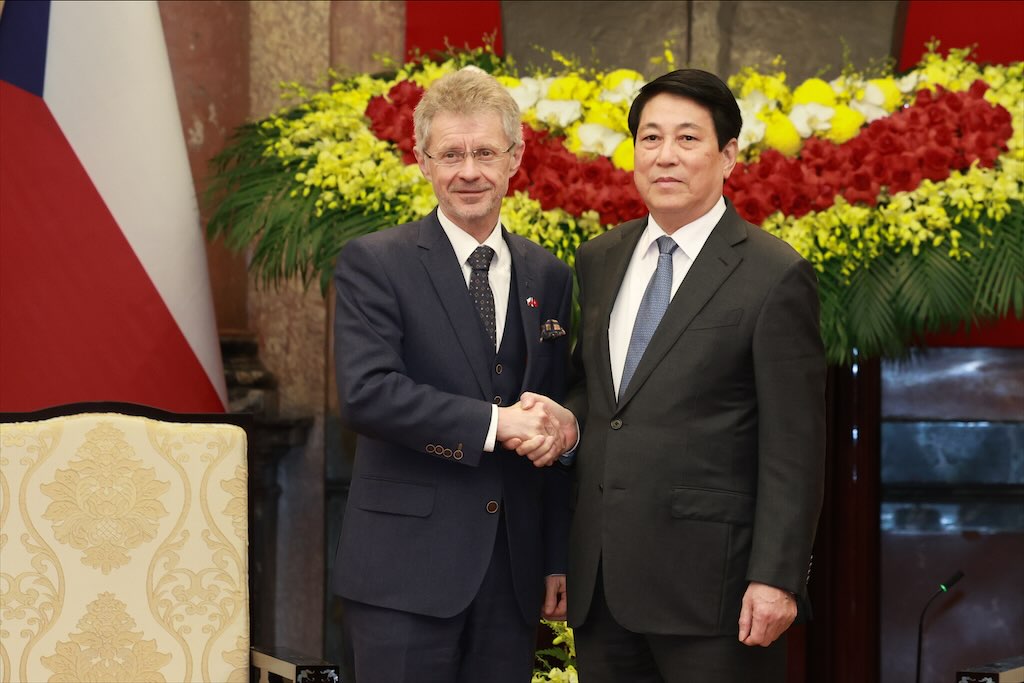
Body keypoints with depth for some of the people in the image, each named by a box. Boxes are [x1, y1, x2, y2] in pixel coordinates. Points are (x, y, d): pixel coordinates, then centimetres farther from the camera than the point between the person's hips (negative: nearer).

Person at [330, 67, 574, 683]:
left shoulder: (548, 277, 11)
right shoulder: (374, 264, -3)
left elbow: (555, 423, 14)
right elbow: (366, 394, -16)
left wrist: (559, 559, 13)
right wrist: (493, 424, -18)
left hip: (515, 571, 4)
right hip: (407, 568, -4)